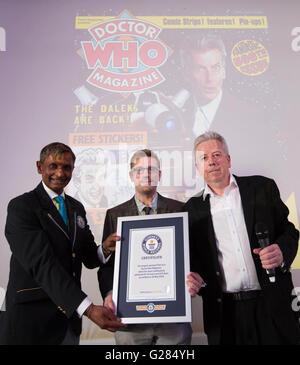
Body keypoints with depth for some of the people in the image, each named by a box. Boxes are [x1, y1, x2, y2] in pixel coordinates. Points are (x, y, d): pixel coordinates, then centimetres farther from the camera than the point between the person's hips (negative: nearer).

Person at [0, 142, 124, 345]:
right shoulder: (21, 206, -12)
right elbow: (42, 265, -22)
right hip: (31, 320, -6)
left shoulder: (77, 208, 10)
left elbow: (89, 259, 10)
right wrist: (88, 309, -29)